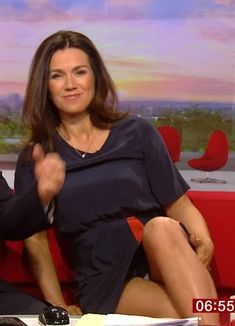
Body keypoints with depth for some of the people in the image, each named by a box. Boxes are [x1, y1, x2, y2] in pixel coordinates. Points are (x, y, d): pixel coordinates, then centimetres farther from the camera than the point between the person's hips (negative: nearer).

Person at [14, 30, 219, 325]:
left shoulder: (137, 134, 8)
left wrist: (202, 239, -14)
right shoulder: (34, 159, 8)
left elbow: (180, 206, 8)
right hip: (104, 283, -2)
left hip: (165, 263, 3)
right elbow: (35, 240, 4)